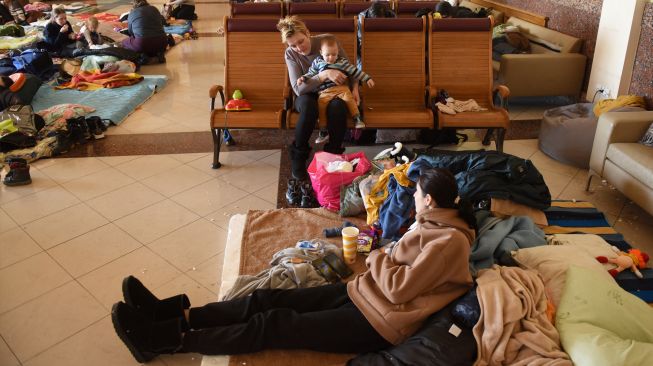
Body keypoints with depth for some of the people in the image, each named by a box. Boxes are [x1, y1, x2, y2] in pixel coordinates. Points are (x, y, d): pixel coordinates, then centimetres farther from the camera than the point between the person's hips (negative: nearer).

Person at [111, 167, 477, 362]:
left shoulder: (450, 241, -17)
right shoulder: (435, 222, 11)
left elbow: (399, 289, -20)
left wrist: (376, 258, -7)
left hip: (377, 322, -9)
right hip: (363, 293, 9)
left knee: (275, 325, -15)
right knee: (268, 299, -3)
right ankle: (176, 313, -1)